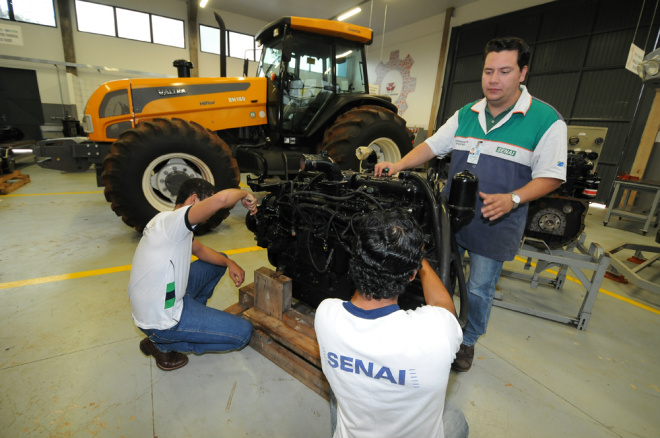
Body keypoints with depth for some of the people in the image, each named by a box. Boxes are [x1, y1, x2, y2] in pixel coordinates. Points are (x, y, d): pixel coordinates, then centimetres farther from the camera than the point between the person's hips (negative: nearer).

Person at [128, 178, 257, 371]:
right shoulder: (170, 220, -26)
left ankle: (192, 315, 22)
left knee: (219, 261, 18)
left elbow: (200, 249, 18)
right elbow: (221, 198, -43)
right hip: (161, 322, -10)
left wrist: (229, 263, 3)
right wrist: (245, 194, -21)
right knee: (243, 332, -5)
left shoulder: (172, 225, 6)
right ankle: (163, 345, 5)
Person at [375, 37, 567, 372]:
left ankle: (468, 341, 37)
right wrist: (399, 165, -9)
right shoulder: (466, 114, 6)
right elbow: (433, 145, 6)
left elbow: (551, 177, -9)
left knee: (479, 290, 10)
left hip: (494, 226, -4)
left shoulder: (546, 120, -9)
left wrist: (512, 199, -26)